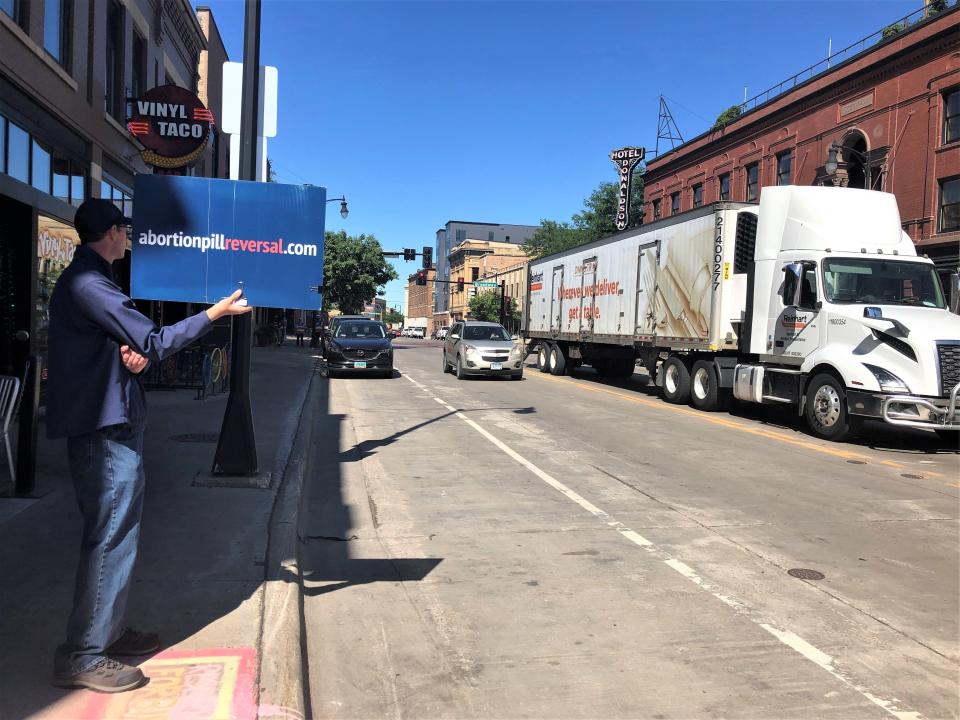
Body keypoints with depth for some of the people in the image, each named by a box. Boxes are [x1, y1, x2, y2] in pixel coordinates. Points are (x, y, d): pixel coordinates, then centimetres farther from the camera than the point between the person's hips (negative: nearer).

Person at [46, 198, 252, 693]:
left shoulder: (89, 281, 17)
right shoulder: (87, 285, -16)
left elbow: (132, 344, 19)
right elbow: (155, 342, -18)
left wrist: (135, 353, -4)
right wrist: (215, 313, -10)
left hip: (114, 424, 11)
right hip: (105, 429, -11)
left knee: (116, 533, 18)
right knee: (110, 537, -5)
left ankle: (108, 630, 30)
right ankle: (82, 657, 4)